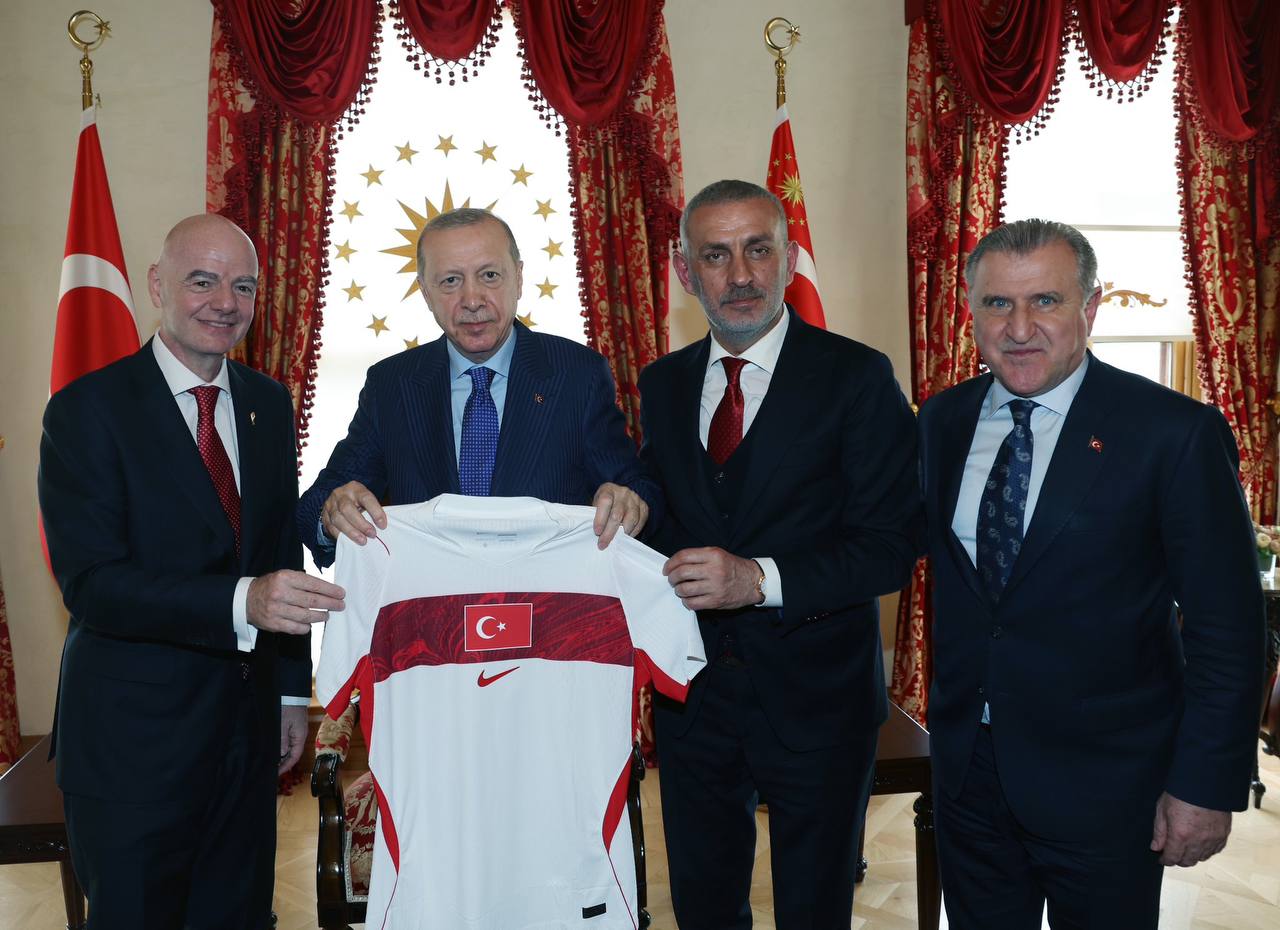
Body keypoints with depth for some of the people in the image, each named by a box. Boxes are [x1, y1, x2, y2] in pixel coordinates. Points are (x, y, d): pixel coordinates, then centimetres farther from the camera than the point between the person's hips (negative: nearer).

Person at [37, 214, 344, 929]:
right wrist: (243, 602, -34)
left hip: (248, 725, 6)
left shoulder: (269, 404, 6)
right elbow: (91, 582, -20)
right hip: (133, 735, -5)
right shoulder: (88, 410, -12)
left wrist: (292, 689, 11)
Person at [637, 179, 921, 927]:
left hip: (815, 696, -4)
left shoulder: (856, 377, -11)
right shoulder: (662, 385, 5)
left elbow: (892, 545, -15)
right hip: (692, 690, 4)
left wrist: (760, 580, -26)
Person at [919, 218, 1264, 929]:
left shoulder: (1175, 432, -14)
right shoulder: (942, 421, 1)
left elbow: (1228, 625, -11)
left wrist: (1208, 786, -12)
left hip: (1103, 783, -4)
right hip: (967, 765, 4)